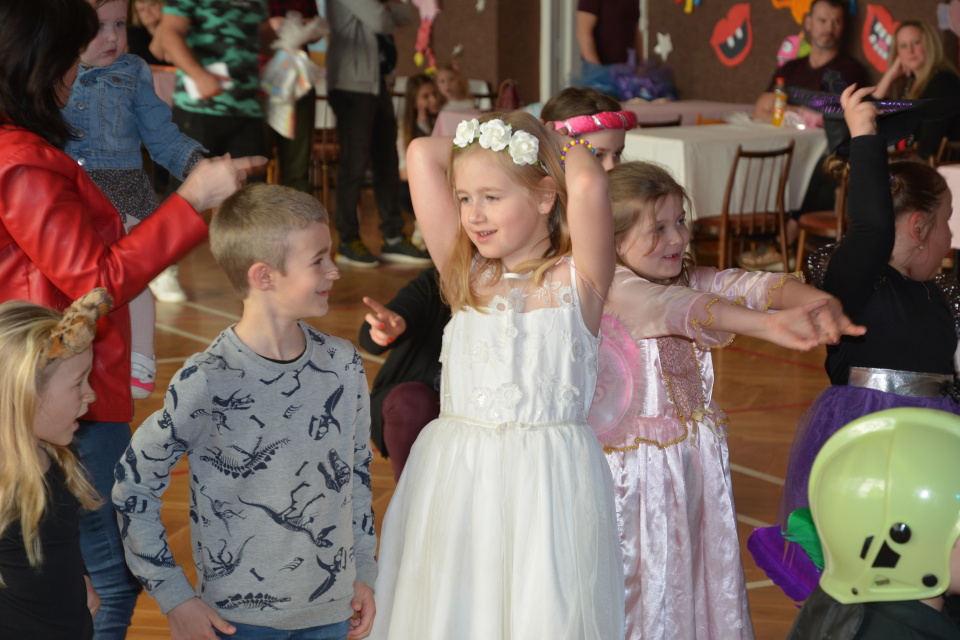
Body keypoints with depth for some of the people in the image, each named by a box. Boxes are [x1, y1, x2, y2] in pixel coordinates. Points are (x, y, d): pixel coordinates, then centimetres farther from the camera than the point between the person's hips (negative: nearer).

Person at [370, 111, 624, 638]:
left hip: (549, 483, -3)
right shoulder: (466, 274, 7)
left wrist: (571, 151, 1)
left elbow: (587, 184, -20)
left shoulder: (578, 279, -2)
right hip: (455, 479, 4)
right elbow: (422, 154, 4)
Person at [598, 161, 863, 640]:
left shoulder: (692, 278, 3)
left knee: (706, 567, 13)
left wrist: (819, 304, -35)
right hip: (638, 458, -6)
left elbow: (750, 285, -14)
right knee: (646, 578, 3)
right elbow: (675, 307, -35)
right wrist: (768, 325, -50)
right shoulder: (613, 289, -17)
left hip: (697, 454, 6)